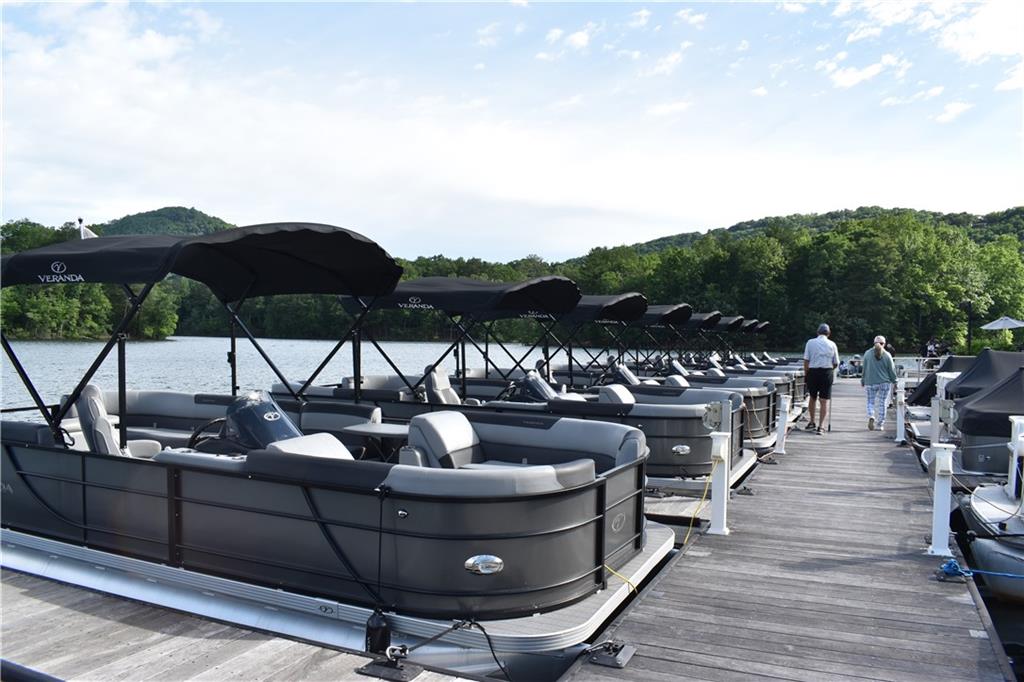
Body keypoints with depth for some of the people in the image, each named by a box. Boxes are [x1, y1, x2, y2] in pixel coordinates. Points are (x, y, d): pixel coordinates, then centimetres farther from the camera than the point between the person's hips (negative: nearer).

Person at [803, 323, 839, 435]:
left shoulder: (810, 342, 0)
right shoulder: (832, 344, 1)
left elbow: (806, 360, -3)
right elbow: (836, 363, 5)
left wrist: (806, 373, 7)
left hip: (813, 372, 1)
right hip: (827, 372, -1)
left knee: (812, 398, 18)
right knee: (824, 401, 2)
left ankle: (812, 422, 29)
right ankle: (820, 426, -2)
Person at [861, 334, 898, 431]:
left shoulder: (867, 353, -2)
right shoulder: (887, 355, -3)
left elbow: (864, 368, 4)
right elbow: (891, 370, 3)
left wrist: (863, 381, 14)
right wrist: (894, 380, 17)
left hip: (870, 382, 0)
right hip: (884, 382, 0)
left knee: (870, 402, 9)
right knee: (882, 403, 8)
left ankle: (871, 416, -19)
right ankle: (880, 425, 11)